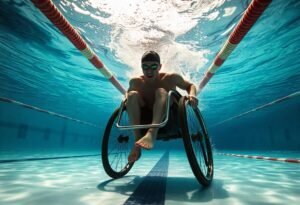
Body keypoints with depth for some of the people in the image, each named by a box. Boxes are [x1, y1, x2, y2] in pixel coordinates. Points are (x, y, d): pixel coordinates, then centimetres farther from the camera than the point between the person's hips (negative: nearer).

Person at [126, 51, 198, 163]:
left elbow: (191, 86, 4)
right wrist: (126, 98, -4)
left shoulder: (170, 78, -7)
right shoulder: (135, 82, -2)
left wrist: (192, 95, -18)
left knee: (161, 92, -27)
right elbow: (128, 93, 18)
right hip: (145, 120, 3)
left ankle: (151, 133, -49)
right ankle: (137, 139, -29)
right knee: (132, 95, -20)